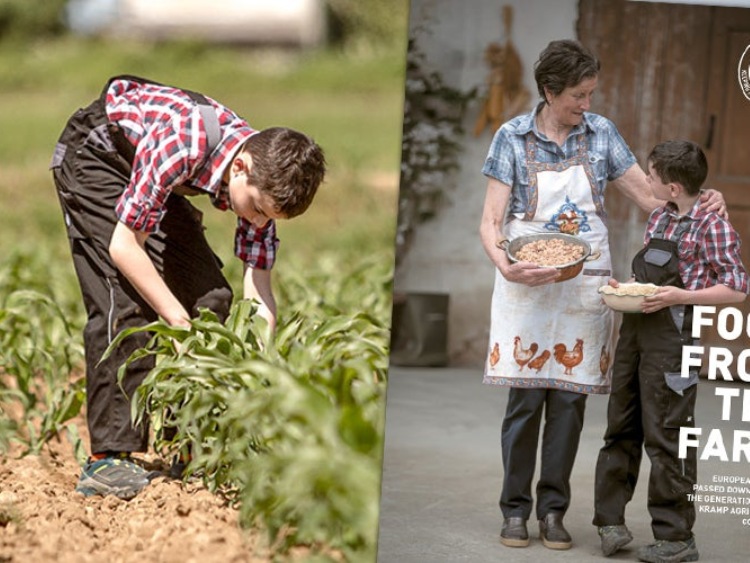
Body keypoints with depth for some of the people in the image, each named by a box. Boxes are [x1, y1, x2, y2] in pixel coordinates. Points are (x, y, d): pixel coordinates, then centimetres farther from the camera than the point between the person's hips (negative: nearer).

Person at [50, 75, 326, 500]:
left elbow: (259, 293, -17)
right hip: (97, 156, -6)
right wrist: (180, 322, -32)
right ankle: (109, 458, -20)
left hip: (157, 175, 7)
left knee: (212, 297, -4)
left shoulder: (264, 177, -20)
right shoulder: (181, 144, -40)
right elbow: (123, 245, -32)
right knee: (125, 301, -20)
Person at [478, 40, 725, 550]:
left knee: (569, 399, 1)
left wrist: (702, 202, -12)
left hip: (584, 285, 2)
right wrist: (504, 264, -25)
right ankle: (515, 510, 6)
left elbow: (650, 196, 6)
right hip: (527, 284, -2)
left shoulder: (601, 133, 5)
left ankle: (554, 510, 10)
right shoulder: (513, 137, -2)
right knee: (525, 399, -4)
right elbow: (491, 222, -5)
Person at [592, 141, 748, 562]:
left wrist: (678, 296, -20)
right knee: (621, 428, 11)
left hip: (671, 336, -8)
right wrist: (625, 288, 6)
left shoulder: (712, 226, -11)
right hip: (635, 330, 8)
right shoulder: (659, 218, 14)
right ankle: (611, 519, 20)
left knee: (665, 437, -4)